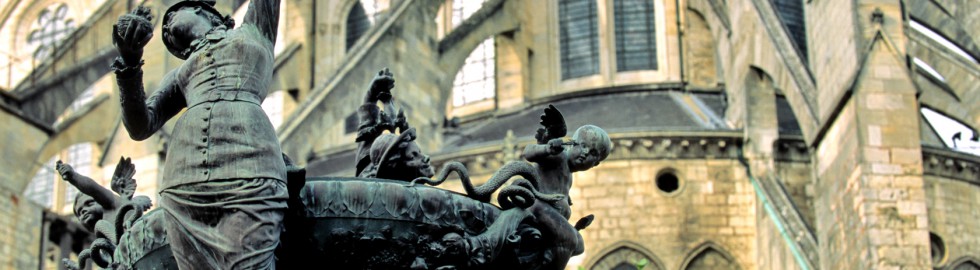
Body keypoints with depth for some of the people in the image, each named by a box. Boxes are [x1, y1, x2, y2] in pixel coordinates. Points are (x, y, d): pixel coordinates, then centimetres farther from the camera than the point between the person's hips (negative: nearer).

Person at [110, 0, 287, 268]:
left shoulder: (254, 29, 28)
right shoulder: (179, 75, 32)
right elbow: (140, 128, 19)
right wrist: (129, 62, 7)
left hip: (247, 174, -3)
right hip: (184, 184, 4)